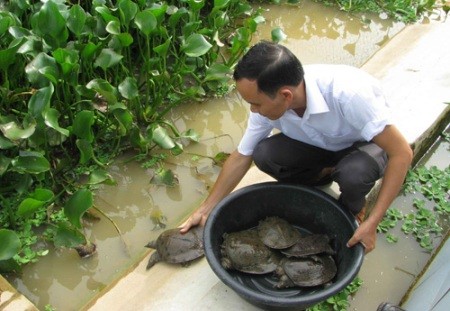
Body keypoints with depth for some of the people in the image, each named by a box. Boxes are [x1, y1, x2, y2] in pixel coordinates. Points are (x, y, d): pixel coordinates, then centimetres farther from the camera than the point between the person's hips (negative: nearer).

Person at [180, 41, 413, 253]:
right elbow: (241, 157, -8)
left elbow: (402, 153, -32)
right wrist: (206, 209, -5)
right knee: (264, 154, -23)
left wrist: (371, 223, -34)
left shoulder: (347, 92, -40)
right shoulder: (267, 102, -24)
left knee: (354, 172, -38)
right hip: (320, 145, 4)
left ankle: (351, 210, -1)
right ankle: (322, 177, 7)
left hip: (366, 144, -3)